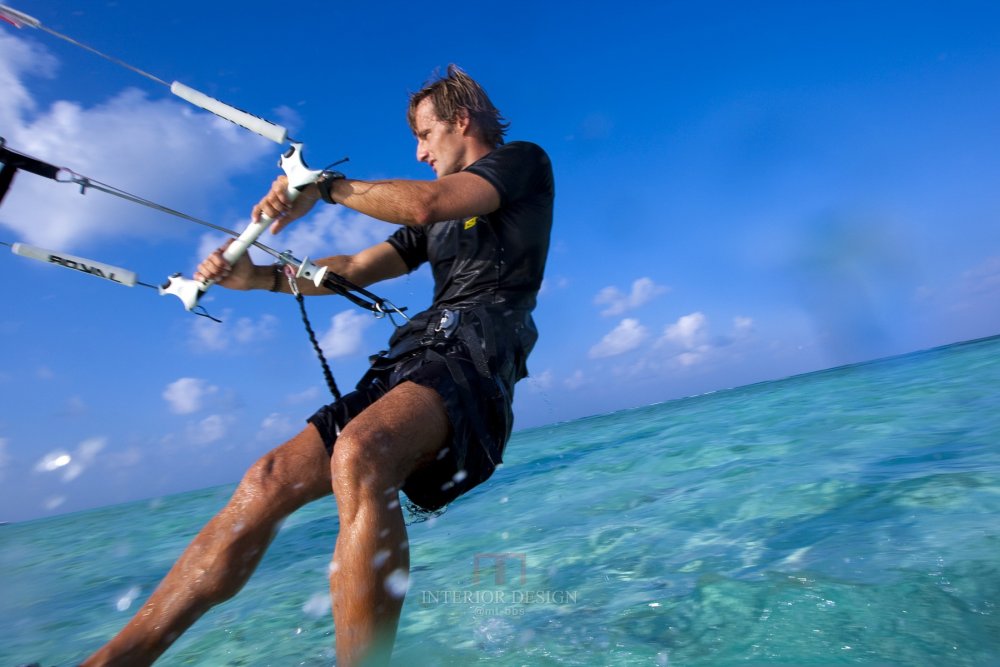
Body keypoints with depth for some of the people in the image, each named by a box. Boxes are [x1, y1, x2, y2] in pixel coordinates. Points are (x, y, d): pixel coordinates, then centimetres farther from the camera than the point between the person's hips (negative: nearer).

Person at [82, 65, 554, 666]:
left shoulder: (524, 160, 11)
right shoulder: (439, 216, 32)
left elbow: (424, 206, -8)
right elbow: (354, 270, 28)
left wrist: (326, 185, 7)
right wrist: (258, 276, 15)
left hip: (474, 354, -7)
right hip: (408, 362, 7)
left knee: (358, 454, -36)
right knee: (269, 480, -7)